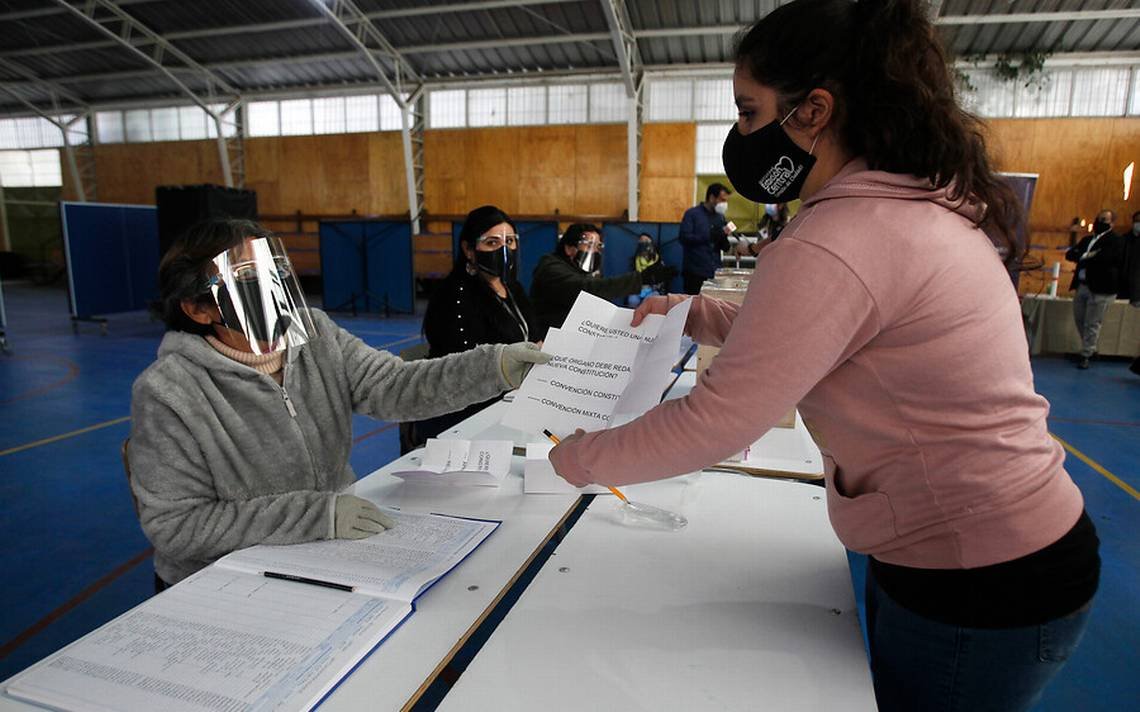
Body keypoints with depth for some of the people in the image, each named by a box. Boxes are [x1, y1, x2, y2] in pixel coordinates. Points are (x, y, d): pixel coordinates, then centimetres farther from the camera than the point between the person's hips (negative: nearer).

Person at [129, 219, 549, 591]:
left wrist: (496, 366, -30)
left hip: (332, 554, 5)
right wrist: (316, 514, -28)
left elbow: (393, 388, -14)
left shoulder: (316, 336, -3)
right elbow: (172, 525, -18)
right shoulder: (170, 394, -17)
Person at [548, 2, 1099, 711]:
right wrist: (698, 315, 6)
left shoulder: (835, 245, -29)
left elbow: (713, 425, -26)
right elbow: (806, 330, 15)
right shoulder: (925, 202, 3)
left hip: (980, 587, -9)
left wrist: (579, 458, -11)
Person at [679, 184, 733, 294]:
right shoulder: (692, 214, 0)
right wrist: (710, 236, -18)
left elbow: (725, 248, 16)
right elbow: (685, 238, -13)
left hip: (715, 273, 4)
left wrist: (724, 236, -6)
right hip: (695, 273, -4)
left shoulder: (720, 217, 15)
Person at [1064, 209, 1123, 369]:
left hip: (1101, 288, -7)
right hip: (1082, 286, 7)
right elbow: (1070, 254, 8)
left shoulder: (1115, 241, -5)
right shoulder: (1087, 239, 17)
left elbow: (1105, 258, -20)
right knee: (1079, 320, 15)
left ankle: (1086, 355, 7)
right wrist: (1086, 256, -11)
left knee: (1092, 324, -3)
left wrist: (1083, 258, -9)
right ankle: (1090, 349, 32)